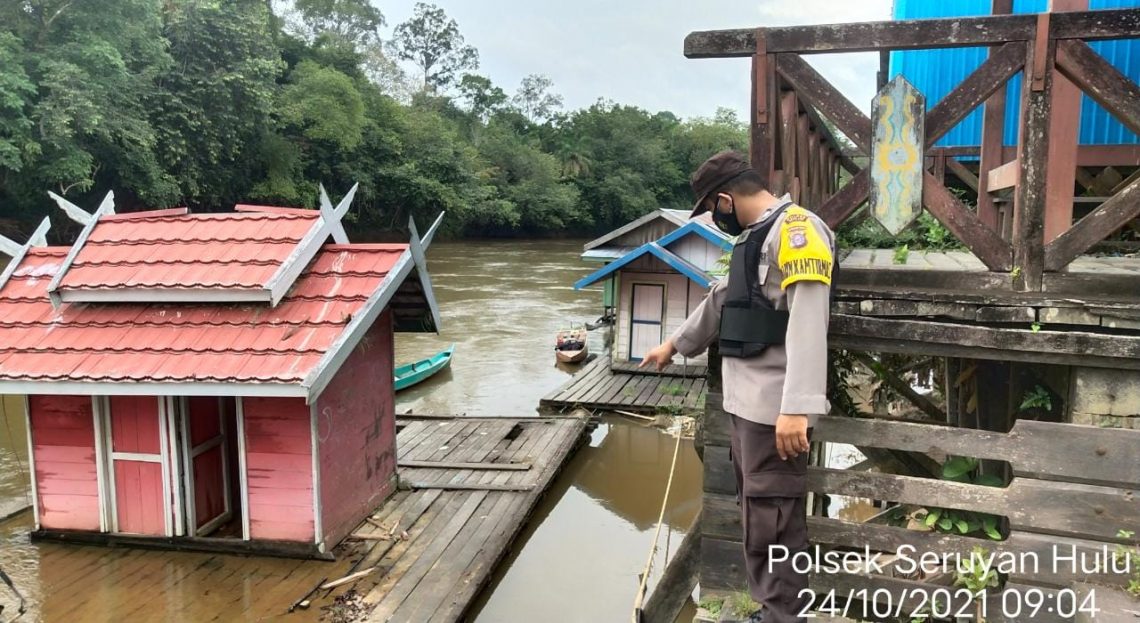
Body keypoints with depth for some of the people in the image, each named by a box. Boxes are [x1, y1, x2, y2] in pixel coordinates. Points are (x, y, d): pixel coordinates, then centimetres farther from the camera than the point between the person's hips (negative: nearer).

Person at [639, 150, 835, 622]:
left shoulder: (794, 228, -13)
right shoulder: (755, 236, 19)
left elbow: (807, 321, -23)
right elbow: (721, 301, 32)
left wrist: (797, 407, -30)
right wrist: (674, 344, 43)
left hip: (777, 407, -10)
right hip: (748, 401, 10)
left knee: (772, 518, -3)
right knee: (757, 511, 15)